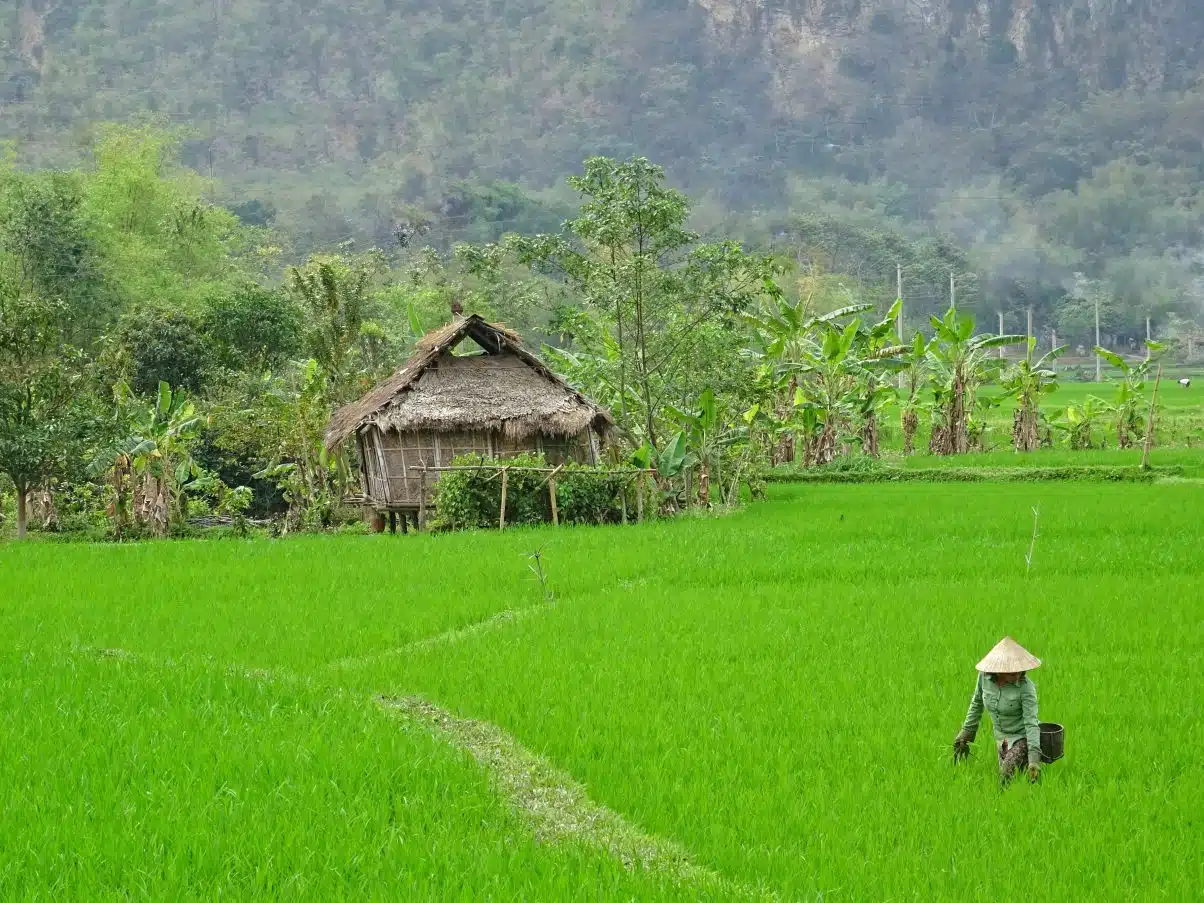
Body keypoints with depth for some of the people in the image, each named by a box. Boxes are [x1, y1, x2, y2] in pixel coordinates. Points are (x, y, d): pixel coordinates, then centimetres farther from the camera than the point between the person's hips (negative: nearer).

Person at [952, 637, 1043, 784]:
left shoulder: (1026, 687, -28)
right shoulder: (985, 675, -16)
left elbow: (1031, 723, -30)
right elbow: (977, 702, 3)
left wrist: (1034, 759, -38)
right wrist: (966, 732, 8)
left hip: (1022, 736, -5)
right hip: (1001, 737, 5)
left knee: (1006, 777, -25)